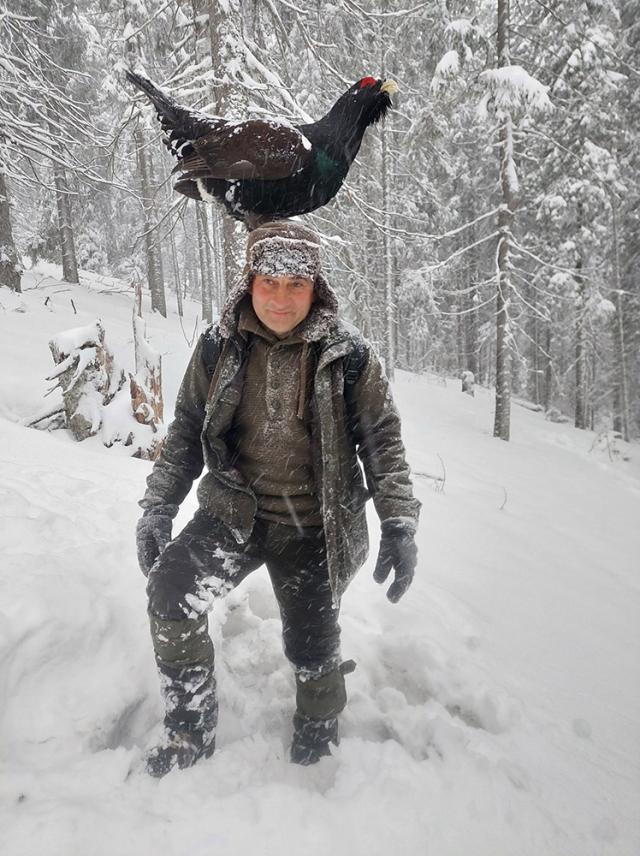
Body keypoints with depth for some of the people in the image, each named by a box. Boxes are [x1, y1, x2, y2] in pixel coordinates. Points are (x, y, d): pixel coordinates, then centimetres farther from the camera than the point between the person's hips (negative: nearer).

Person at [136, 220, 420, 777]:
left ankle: (316, 743, 41)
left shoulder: (348, 355, -10)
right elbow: (186, 432, 6)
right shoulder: (219, 348, -3)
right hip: (236, 511, 2)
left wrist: (399, 525, -10)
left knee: (313, 644, 8)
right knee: (170, 590, -20)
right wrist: (158, 509, 3)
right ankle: (191, 729, 4)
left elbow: (383, 441, -4)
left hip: (317, 527, -1)